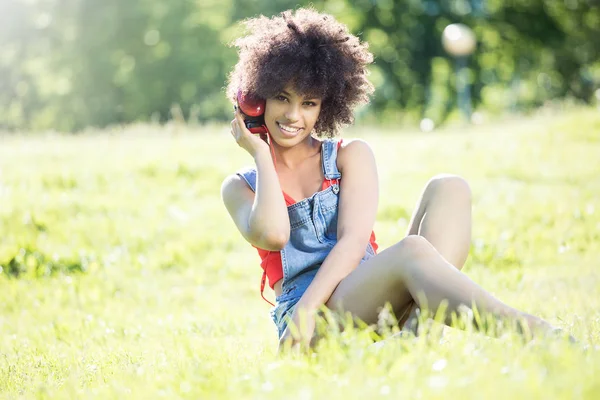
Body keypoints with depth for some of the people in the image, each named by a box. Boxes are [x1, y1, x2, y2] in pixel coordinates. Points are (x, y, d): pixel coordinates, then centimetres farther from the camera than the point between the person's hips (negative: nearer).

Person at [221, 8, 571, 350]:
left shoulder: (351, 155, 20)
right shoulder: (240, 186, 17)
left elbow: (354, 241, 0)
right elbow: (272, 235, -8)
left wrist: (308, 305, -17)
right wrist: (261, 155, 5)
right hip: (312, 323, -3)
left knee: (448, 188, -19)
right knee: (412, 250, -33)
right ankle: (538, 337, -51)